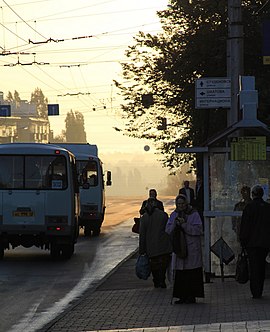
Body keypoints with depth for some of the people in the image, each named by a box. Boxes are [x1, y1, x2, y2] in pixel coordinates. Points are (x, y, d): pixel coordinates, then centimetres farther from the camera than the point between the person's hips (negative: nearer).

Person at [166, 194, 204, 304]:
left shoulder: (194, 214, -3)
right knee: (180, 274, 2)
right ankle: (182, 296, 8)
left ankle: (192, 296, 2)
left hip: (192, 248, -4)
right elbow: (168, 230, 4)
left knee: (192, 273, -4)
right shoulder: (174, 215, 10)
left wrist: (184, 224, -19)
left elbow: (198, 230, -13)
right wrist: (175, 223, -14)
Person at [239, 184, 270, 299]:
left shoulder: (249, 207, -9)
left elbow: (244, 226, -8)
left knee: (254, 267, -1)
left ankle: (255, 292, -8)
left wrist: (243, 241, -1)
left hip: (252, 242, -4)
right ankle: (259, 291, 18)